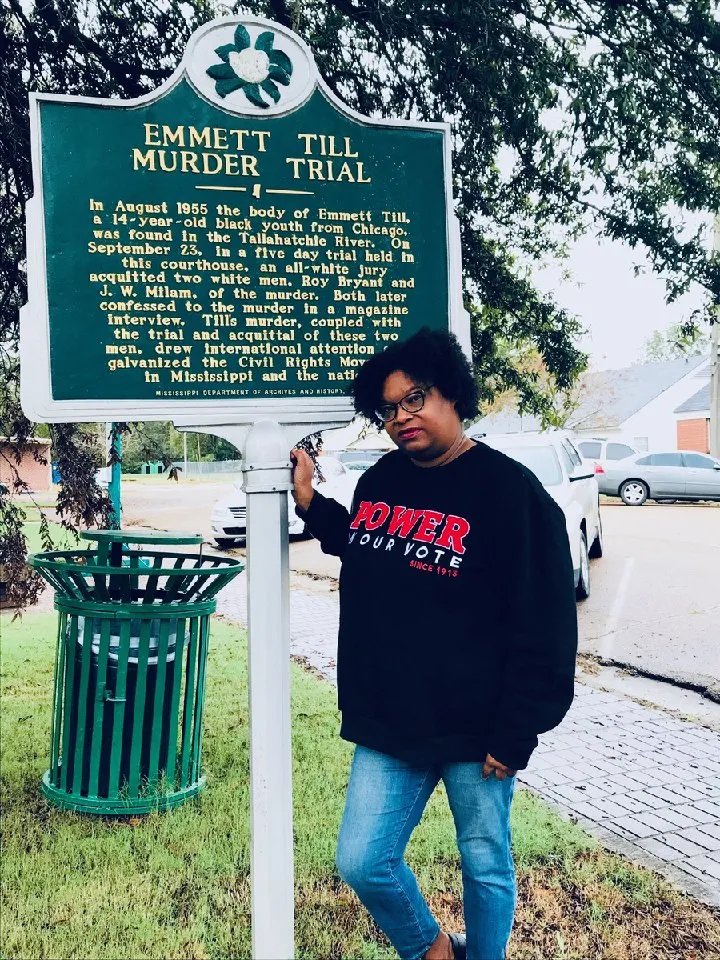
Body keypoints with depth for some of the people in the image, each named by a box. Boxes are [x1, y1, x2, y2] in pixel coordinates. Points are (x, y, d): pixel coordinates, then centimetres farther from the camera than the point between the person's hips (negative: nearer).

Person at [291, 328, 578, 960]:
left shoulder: (509, 489, -13)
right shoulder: (380, 481, 5)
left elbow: (544, 626, -13)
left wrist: (516, 734, -13)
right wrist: (311, 503, 7)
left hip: (474, 731, -5)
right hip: (387, 725, 5)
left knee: (486, 866, 14)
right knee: (362, 863, 8)